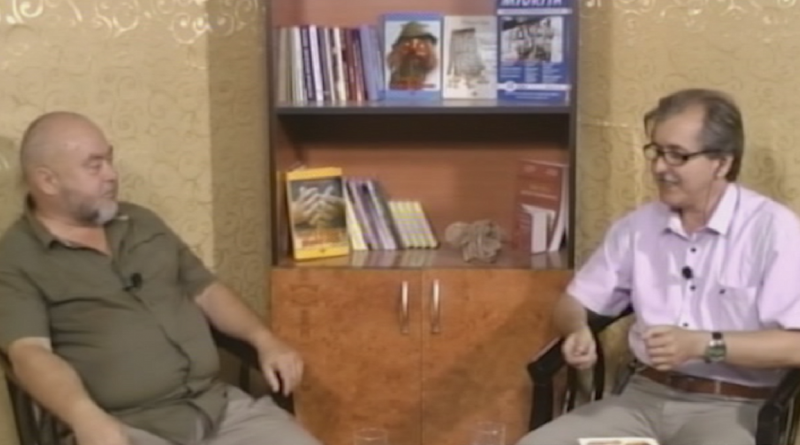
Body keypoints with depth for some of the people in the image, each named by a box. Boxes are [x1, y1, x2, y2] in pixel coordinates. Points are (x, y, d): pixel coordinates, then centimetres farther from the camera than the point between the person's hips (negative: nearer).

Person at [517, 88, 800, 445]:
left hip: (729, 408, -4)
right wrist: (578, 331, -7)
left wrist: (704, 345, -21)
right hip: (643, 397, 4)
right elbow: (573, 303, 16)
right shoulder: (637, 226, 9)